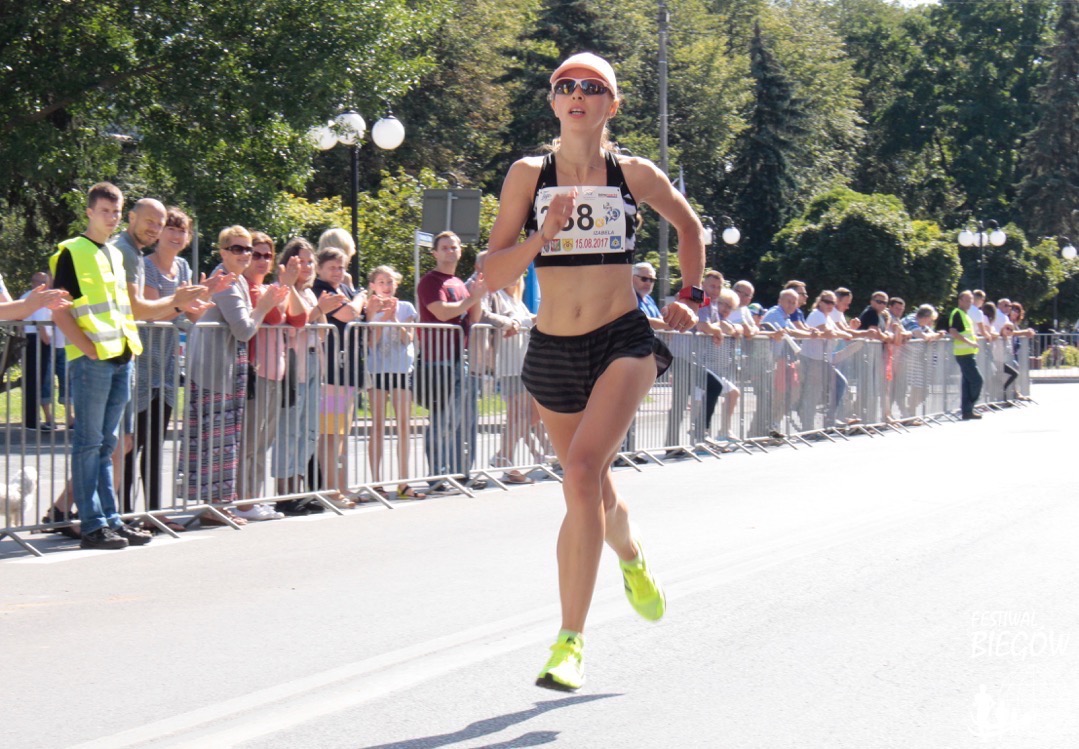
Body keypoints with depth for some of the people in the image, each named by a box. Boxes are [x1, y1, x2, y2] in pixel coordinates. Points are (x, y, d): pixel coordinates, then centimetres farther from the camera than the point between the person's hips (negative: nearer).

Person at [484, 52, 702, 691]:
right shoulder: (529, 176, 1)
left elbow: (689, 225, 22)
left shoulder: (635, 175, 1)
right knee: (591, 490, 16)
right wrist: (544, 232, -17)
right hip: (552, 350, 3)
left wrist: (691, 296, 14)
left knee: (583, 474, -23)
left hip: (624, 342, -3)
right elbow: (495, 275, -2)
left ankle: (571, 641, -20)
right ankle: (632, 558, 52)